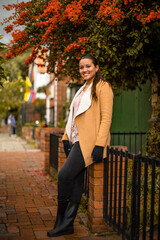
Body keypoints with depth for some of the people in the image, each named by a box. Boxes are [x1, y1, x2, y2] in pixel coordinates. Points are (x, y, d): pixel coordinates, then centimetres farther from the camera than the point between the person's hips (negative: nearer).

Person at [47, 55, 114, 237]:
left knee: (64, 175, -16)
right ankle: (67, 225, 13)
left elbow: (106, 118, -13)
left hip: (89, 142, -8)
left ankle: (61, 220, 0)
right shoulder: (83, 90, 21)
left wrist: (99, 145, -20)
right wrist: (66, 139, 16)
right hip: (77, 140, 8)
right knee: (75, 181, 7)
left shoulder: (102, 87, -5)